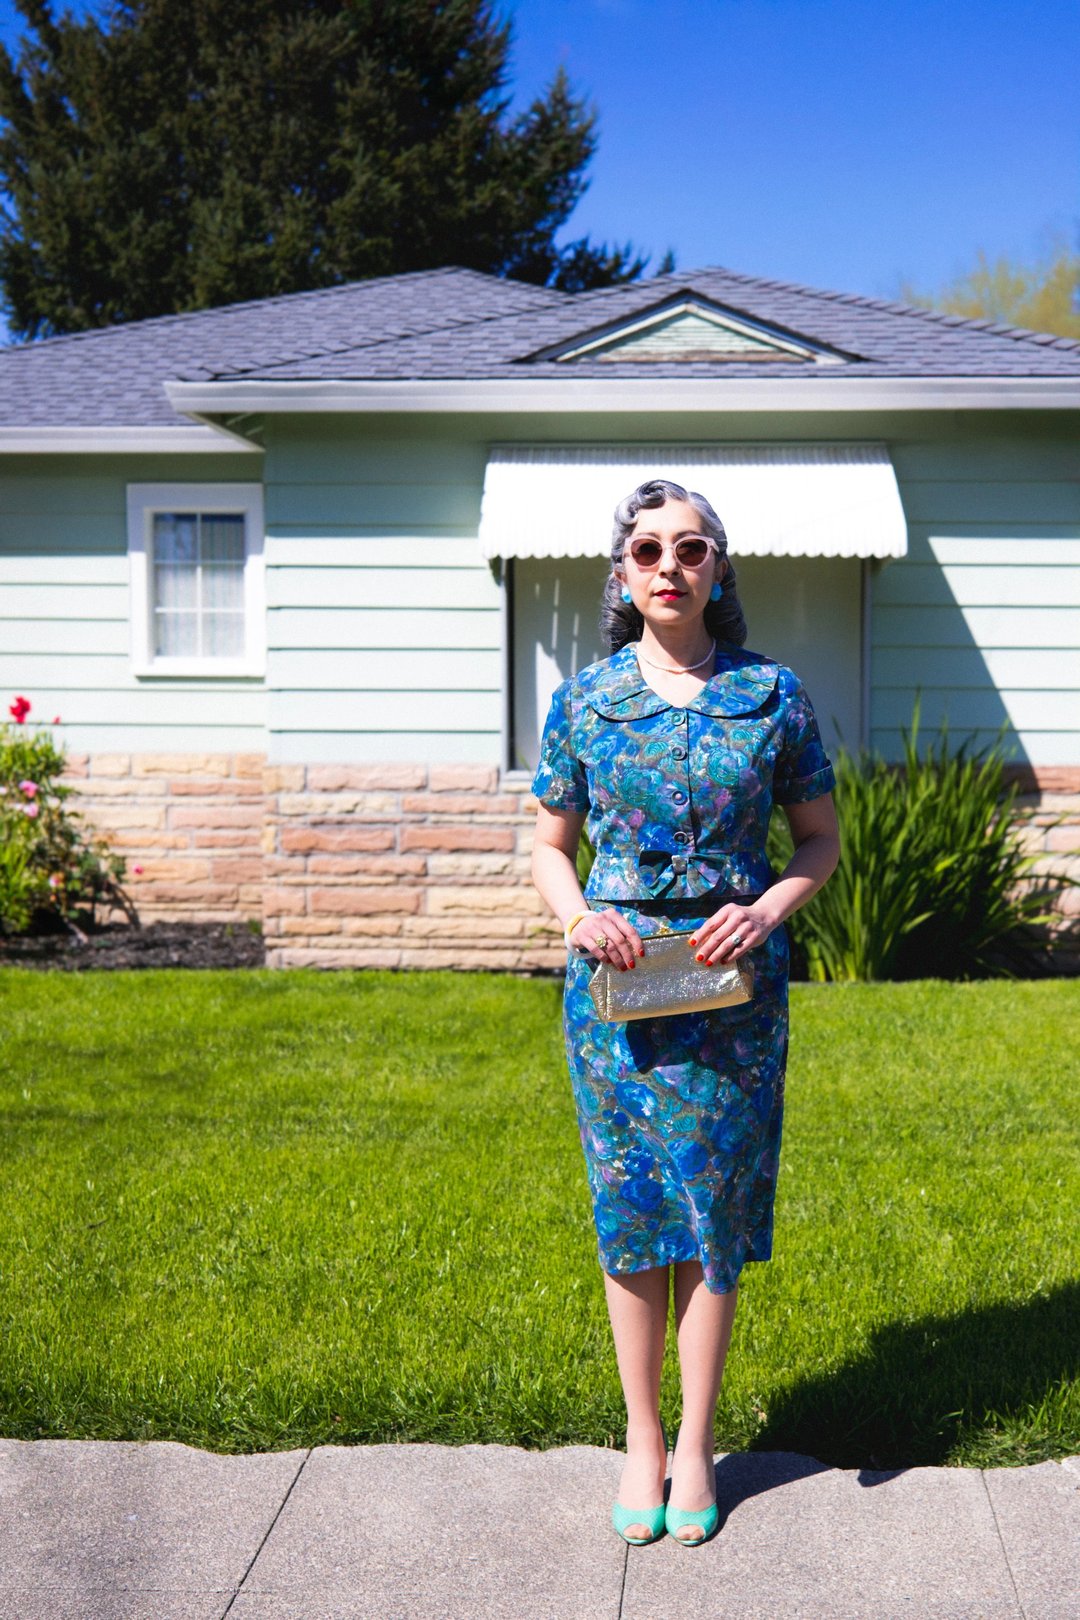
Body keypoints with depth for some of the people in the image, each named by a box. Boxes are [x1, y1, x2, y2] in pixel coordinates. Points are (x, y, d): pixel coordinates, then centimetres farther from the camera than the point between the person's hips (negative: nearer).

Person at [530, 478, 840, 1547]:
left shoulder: (772, 694, 1)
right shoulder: (584, 701, 2)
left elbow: (821, 837, 8)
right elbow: (548, 847, 9)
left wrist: (768, 908, -10)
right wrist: (578, 915, -11)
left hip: (733, 981, 0)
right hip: (613, 979, 0)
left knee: (714, 1212, 5)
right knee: (629, 1209, 7)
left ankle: (695, 1448, 21)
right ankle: (641, 1440, 23)